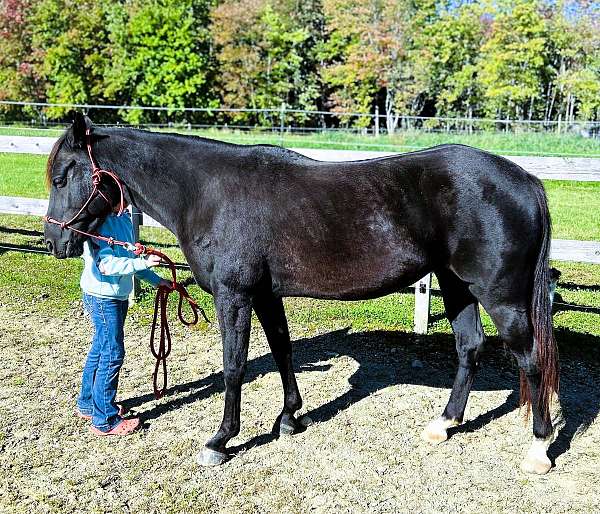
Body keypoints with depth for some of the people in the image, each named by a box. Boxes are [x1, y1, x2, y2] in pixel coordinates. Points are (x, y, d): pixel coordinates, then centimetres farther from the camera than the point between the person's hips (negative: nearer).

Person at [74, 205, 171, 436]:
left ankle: (87, 404, 37)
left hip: (118, 295, 9)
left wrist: (156, 280, 13)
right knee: (112, 354, -4)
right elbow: (106, 264, -27)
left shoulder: (124, 218, 7)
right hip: (102, 297, -9)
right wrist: (143, 263, -32)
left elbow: (129, 257, 16)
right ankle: (105, 421, 8)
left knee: (100, 349, 20)